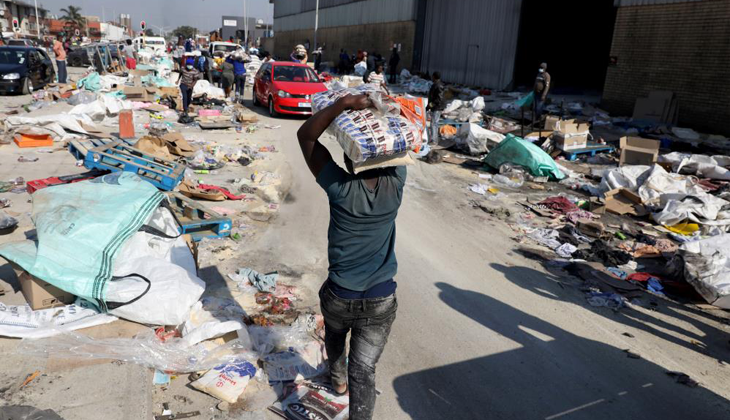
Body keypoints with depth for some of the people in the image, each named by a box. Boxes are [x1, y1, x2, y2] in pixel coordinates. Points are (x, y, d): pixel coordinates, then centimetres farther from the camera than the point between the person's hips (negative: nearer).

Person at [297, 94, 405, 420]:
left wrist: (343, 104, -24)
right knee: (364, 370, 6)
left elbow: (306, 135, -16)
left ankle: (338, 379, 59)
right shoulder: (394, 185, -14)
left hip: (339, 296, 0)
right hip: (381, 300, 0)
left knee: (334, 337, 32)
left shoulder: (341, 189, -20)